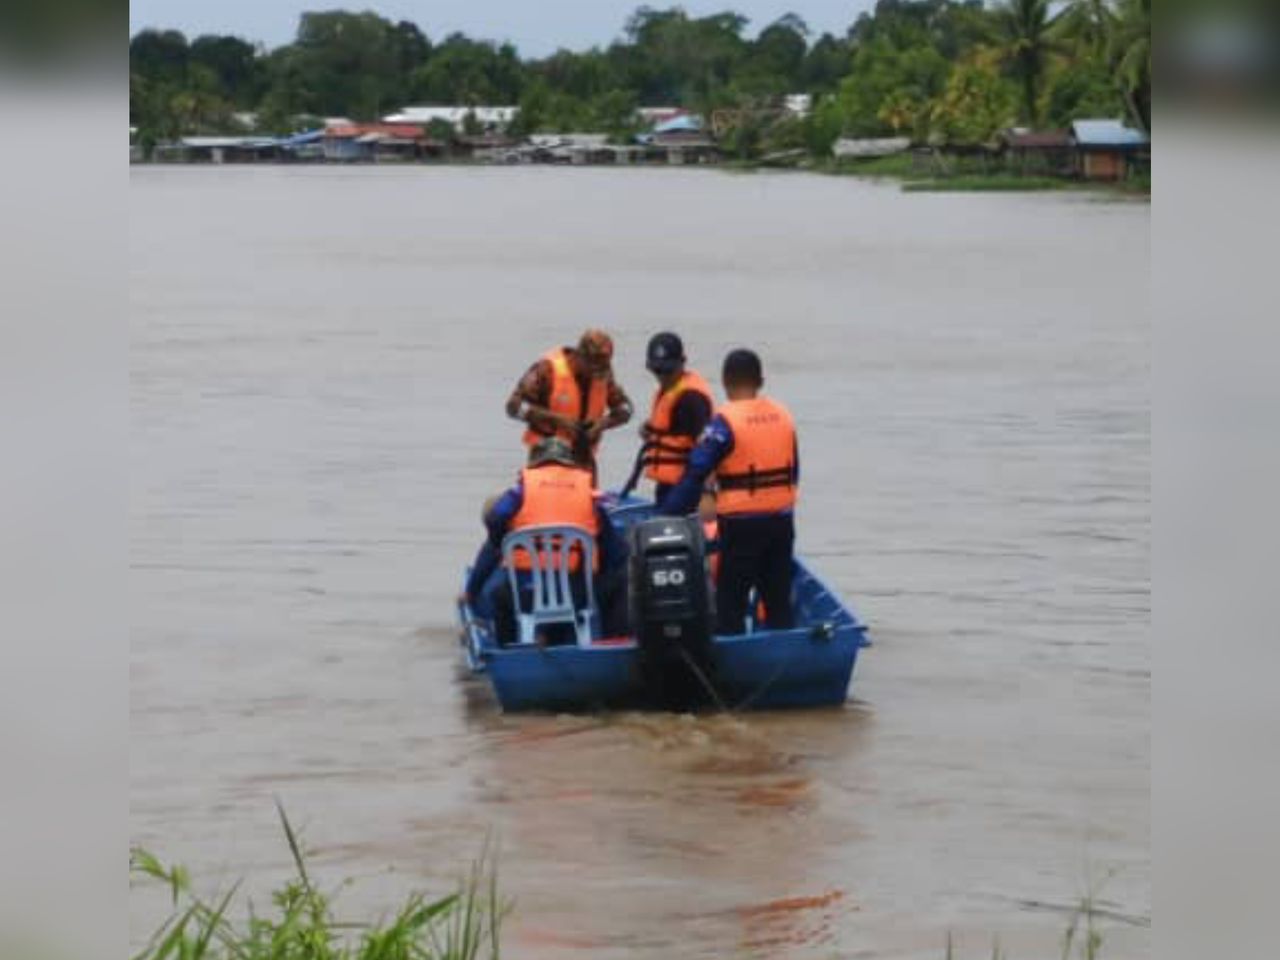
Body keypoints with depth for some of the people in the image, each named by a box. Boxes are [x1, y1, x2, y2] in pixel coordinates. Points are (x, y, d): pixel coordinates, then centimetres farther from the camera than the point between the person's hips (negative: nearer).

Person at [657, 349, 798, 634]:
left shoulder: (725, 422, -13)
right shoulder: (783, 415, 5)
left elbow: (695, 474, -15)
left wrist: (666, 517, -12)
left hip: (741, 524, -6)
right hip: (781, 520, 6)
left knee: (730, 601, 1)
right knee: (778, 598, 12)